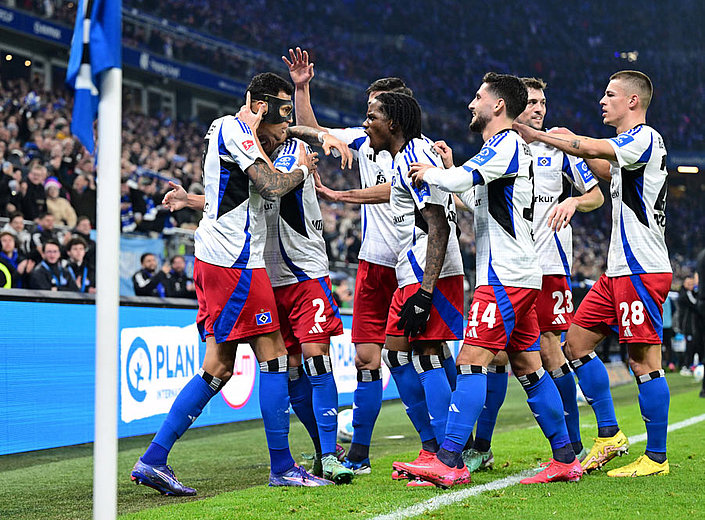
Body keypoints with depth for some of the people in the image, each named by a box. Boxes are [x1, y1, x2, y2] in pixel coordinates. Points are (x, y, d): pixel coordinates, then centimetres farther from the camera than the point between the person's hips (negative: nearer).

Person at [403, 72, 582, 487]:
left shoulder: (506, 144, -10)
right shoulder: (508, 146, 21)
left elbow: (461, 180, -25)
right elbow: (481, 201, 32)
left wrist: (431, 173, -5)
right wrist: (451, 168, 23)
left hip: (504, 277, -10)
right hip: (520, 275, 10)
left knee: (472, 361, -13)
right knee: (528, 366, 12)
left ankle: (449, 461, -16)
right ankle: (566, 458, 15)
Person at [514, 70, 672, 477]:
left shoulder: (645, 138, -11)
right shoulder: (629, 146, 18)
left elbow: (592, 149, -24)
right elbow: (605, 172, 34)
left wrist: (535, 135, -17)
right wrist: (567, 141, 18)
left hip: (643, 271, -10)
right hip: (620, 271, 10)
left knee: (644, 360, -7)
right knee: (577, 343, 10)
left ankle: (657, 457, 0)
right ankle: (610, 435, 15)